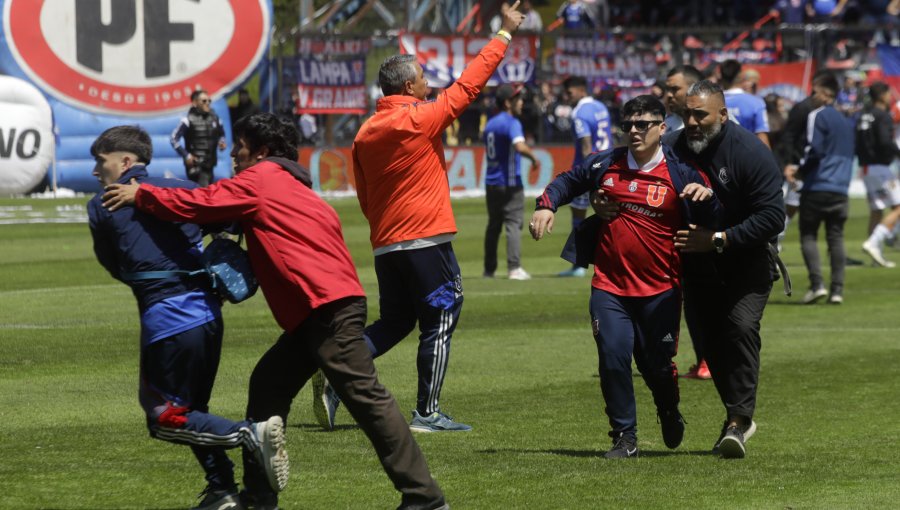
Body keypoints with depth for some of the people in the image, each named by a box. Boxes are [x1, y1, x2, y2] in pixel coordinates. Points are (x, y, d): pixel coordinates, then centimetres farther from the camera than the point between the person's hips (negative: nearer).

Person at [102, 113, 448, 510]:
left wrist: (141, 195, 5)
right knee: (268, 384, 13)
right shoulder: (288, 184, 28)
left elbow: (197, 204, -5)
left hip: (329, 306, -10)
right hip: (323, 307, 10)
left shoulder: (259, 180, 0)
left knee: (364, 395, -11)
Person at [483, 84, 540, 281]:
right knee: (513, 224, -8)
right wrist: (534, 158, -15)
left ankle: (489, 269, 18)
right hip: (509, 182, -8)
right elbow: (520, 146, -30)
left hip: (491, 182, 8)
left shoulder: (490, 124, 14)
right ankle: (514, 268, -16)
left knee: (493, 225, 14)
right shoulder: (511, 123, -13)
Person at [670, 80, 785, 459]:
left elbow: (772, 216, -22)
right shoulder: (677, 150, -4)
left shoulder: (751, 153, -19)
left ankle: (738, 421, -21)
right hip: (697, 265, 5)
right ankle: (739, 416, 23)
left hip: (746, 262, -5)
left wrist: (719, 239, -27)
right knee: (710, 341, 6)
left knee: (741, 328, -21)